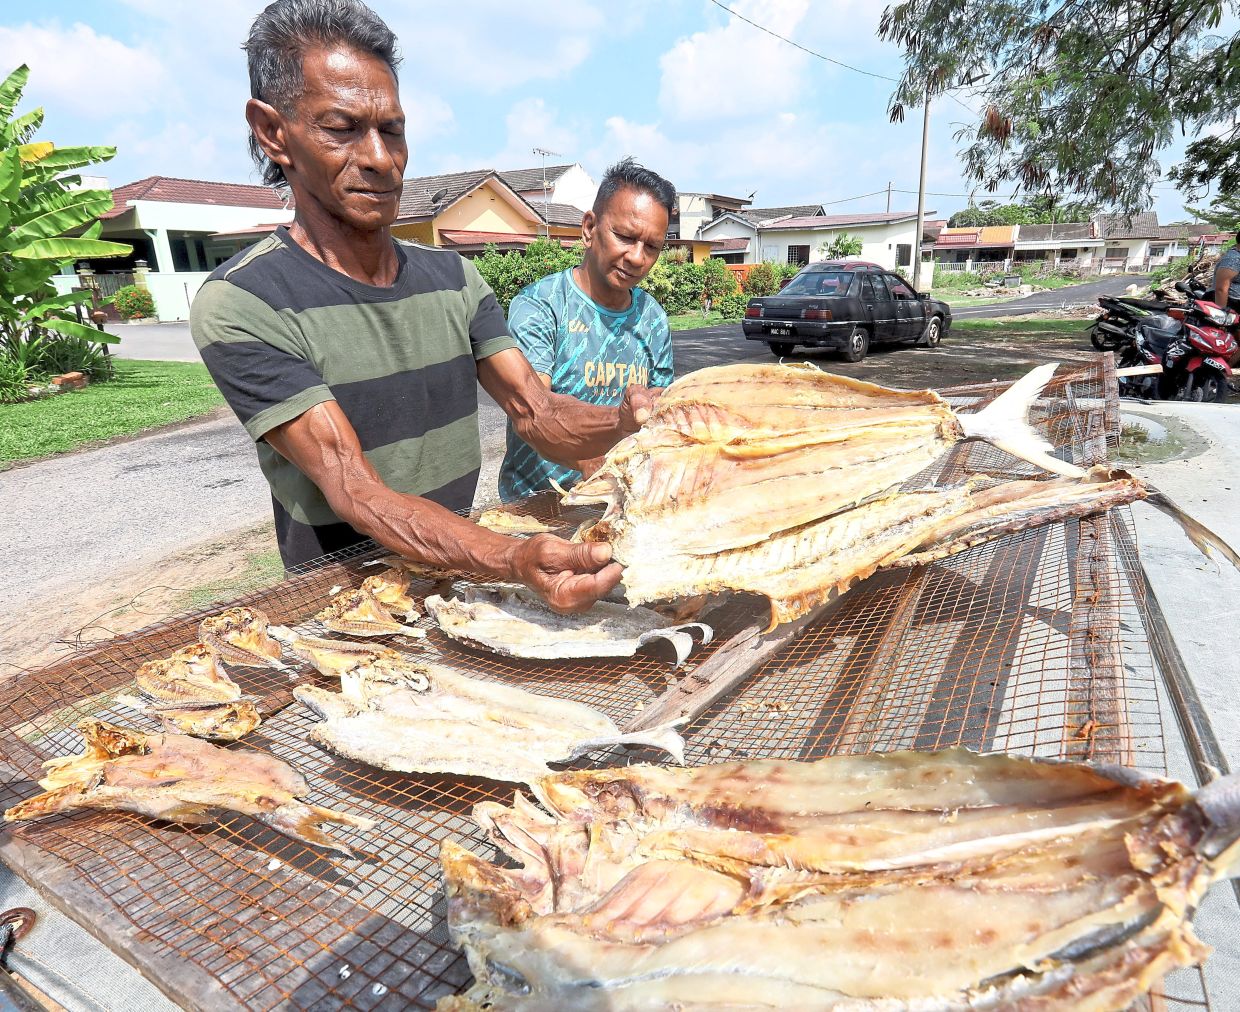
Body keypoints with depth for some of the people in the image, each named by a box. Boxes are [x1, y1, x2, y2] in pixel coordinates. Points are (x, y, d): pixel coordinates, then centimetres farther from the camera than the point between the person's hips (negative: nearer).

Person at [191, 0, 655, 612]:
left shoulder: (453, 278, 5)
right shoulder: (239, 305, -14)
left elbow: (538, 417, -4)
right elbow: (355, 492, -23)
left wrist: (622, 424, -25)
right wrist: (513, 562, -38)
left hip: (463, 575, 5)